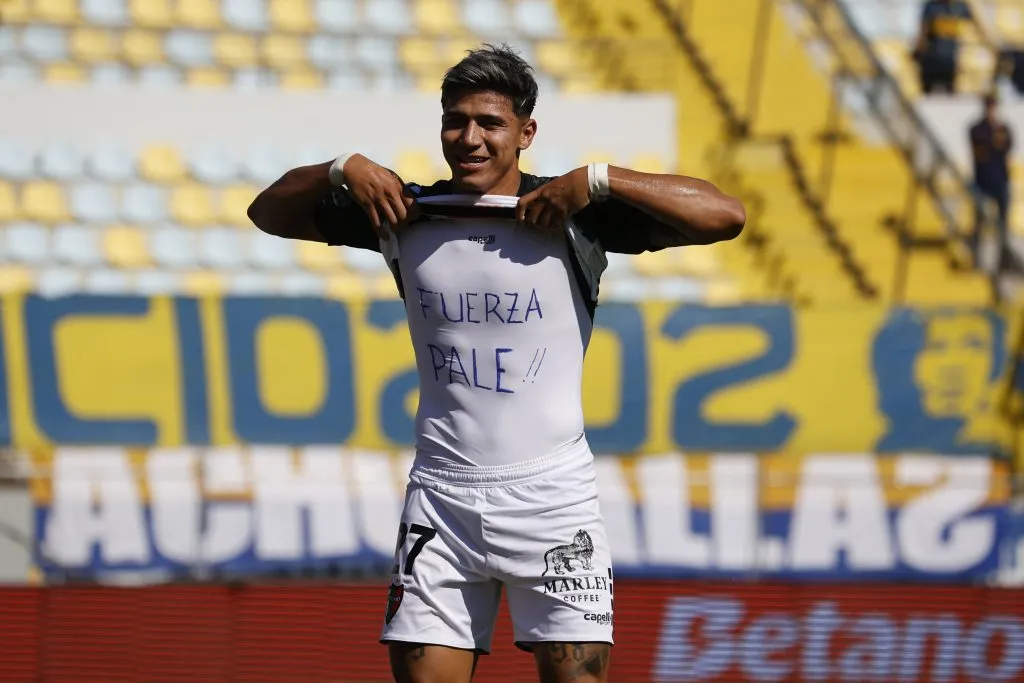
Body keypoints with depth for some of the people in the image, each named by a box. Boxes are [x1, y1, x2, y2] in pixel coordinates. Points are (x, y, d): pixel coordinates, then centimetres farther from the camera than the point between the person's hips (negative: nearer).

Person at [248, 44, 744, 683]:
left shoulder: (574, 216, -5)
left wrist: (598, 180, -19)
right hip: (441, 496, 3)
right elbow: (269, 212, 15)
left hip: (551, 494, -3)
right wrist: (344, 168, -3)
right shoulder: (404, 215, 5)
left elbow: (724, 216, -12)